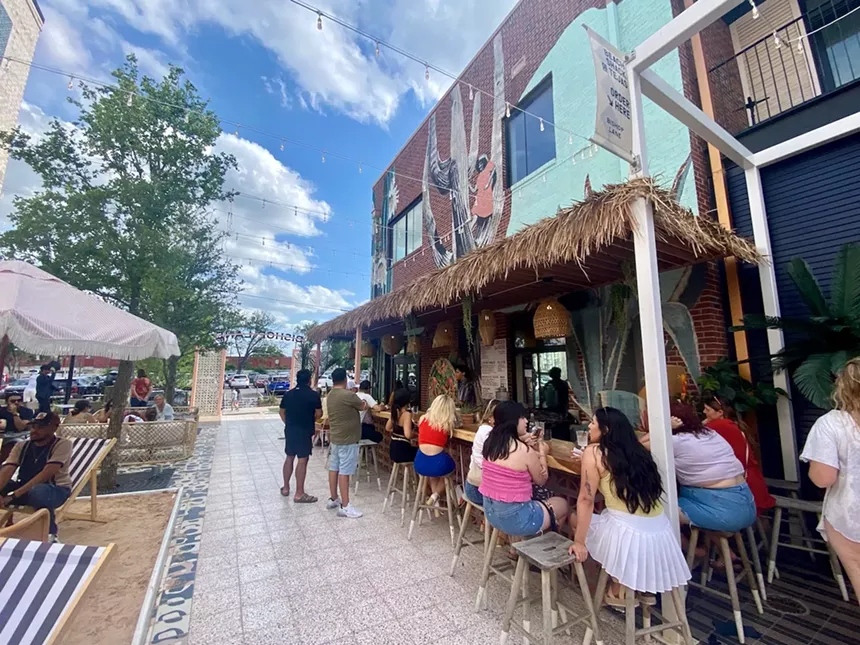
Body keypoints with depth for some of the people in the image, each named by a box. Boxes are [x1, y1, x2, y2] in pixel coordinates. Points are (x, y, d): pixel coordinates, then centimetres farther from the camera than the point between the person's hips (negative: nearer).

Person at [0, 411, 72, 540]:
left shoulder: (62, 444, -15)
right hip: (25, 487, 6)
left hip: (56, 489, -5)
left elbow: (46, 474, -24)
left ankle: (51, 533, -14)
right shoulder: (21, 445, 2)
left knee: (38, 492, -37)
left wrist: (14, 495, -29)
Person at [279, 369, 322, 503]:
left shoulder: (288, 394, 5)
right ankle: (299, 494, 3)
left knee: (289, 457, 18)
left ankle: (285, 488, 29)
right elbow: (319, 414, -10)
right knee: (302, 460, -1)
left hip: (290, 430, 6)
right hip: (305, 431, -6)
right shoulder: (314, 395, -13)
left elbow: (281, 412, 13)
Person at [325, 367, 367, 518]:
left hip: (335, 437, 9)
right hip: (347, 439, -9)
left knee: (334, 468, 15)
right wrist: (363, 402, 14)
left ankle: (333, 499, 27)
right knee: (344, 472, -4)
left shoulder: (330, 396, 6)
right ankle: (345, 506, 3)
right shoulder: (348, 395, -20)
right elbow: (364, 407, -6)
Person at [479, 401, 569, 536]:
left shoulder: (491, 442, -3)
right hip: (514, 518, -7)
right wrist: (542, 454, 8)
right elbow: (541, 481, -4)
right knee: (563, 504, 17)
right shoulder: (525, 451, -22)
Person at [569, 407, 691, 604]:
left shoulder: (593, 452, -7)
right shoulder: (636, 450, 12)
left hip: (628, 533, -7)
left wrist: (579, 542, -3)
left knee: (575, 518, 17)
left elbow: (586, 500, -8)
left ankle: (618, 592, 24)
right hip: (661, 533, 7)